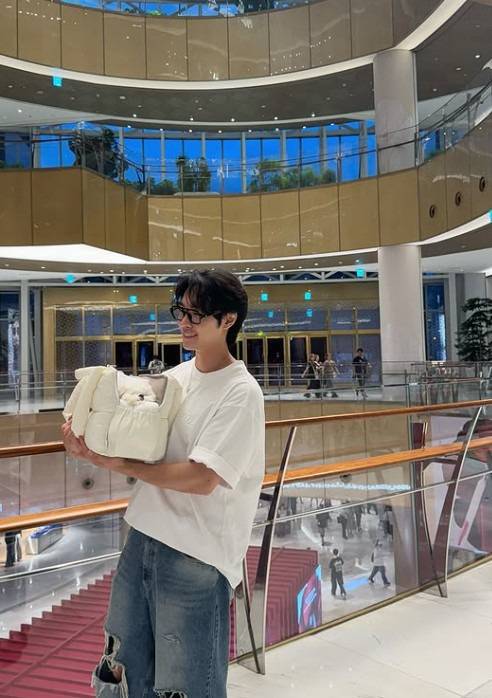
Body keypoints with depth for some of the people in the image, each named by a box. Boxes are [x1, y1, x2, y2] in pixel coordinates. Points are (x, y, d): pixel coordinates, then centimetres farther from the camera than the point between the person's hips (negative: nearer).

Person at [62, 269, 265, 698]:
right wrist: (87, 435, -9)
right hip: (145, 535, 7)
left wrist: (115, 464, -16)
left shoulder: (241, 393, -15)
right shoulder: (176, 376, 6)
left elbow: (201, 479, -21)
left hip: (196, 555, -7)